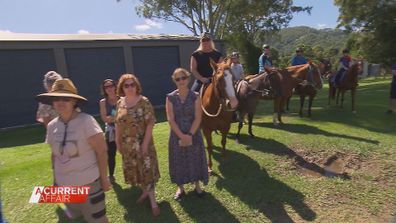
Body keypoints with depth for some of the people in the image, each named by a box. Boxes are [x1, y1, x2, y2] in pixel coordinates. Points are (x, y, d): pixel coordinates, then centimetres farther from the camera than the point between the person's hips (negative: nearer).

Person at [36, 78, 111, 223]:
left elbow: (102, 151, -17)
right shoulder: (52, 126, -1)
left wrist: (104, 178, -15)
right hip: (64, 185, 6)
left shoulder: (86, 121, -19)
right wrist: (55, 180, 13)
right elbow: (55, 155, 10)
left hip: (89, 184, -5)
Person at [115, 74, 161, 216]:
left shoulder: (144, 102, -13)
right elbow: (118, 124, 10)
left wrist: (145, 143, -19)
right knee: (134, 170, 17)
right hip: (127, 145, 5)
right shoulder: (120, 103, 3)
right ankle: (144, 192, 39)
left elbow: (150, 123, -16)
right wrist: (117, 141, 7)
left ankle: (153, 201, 17)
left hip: (142, 143, -5)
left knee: (146, 170, 3)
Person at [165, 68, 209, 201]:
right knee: (178, 161, 12)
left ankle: (197, 185, 35)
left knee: (195, 159, 12)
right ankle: (180, 188, 33)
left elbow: (198, 118, -10)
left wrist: (190, 135, -18)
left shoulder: (195, 96, -5)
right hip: (177, 135, 1)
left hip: (194, 134, 0)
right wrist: (182, 136, -18)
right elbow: (170, 119, -10)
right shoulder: (170, 98, -5)